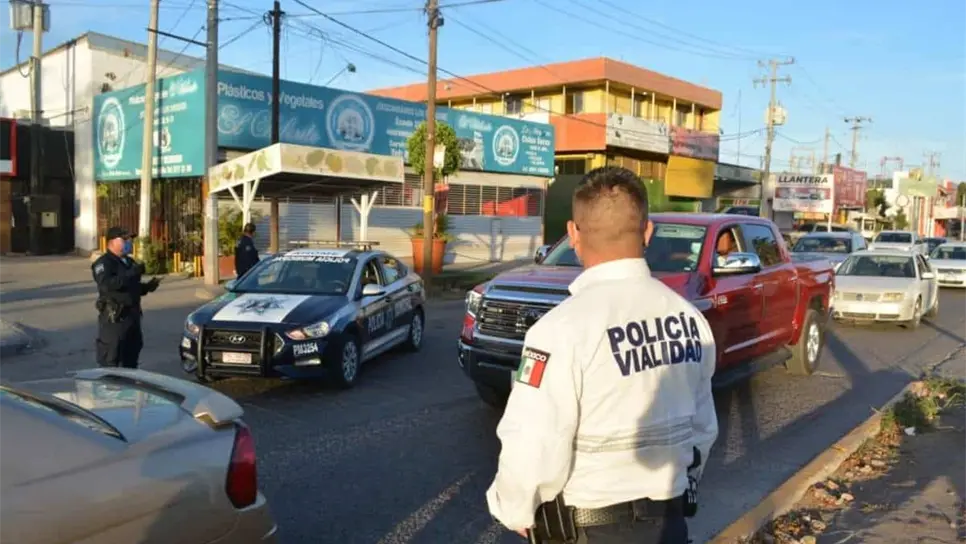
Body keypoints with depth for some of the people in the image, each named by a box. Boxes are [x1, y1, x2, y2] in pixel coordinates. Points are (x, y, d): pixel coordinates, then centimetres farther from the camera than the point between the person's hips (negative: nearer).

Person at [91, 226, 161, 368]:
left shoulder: (129, 262, 15)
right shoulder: (103, 263, -11)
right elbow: (107, 284, -30)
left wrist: (147, 287, 7)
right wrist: (131, 273, -32)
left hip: (132, 315, 8)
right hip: (114, 318, -8)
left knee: (131, 360, 17)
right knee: (110, 363, -4)